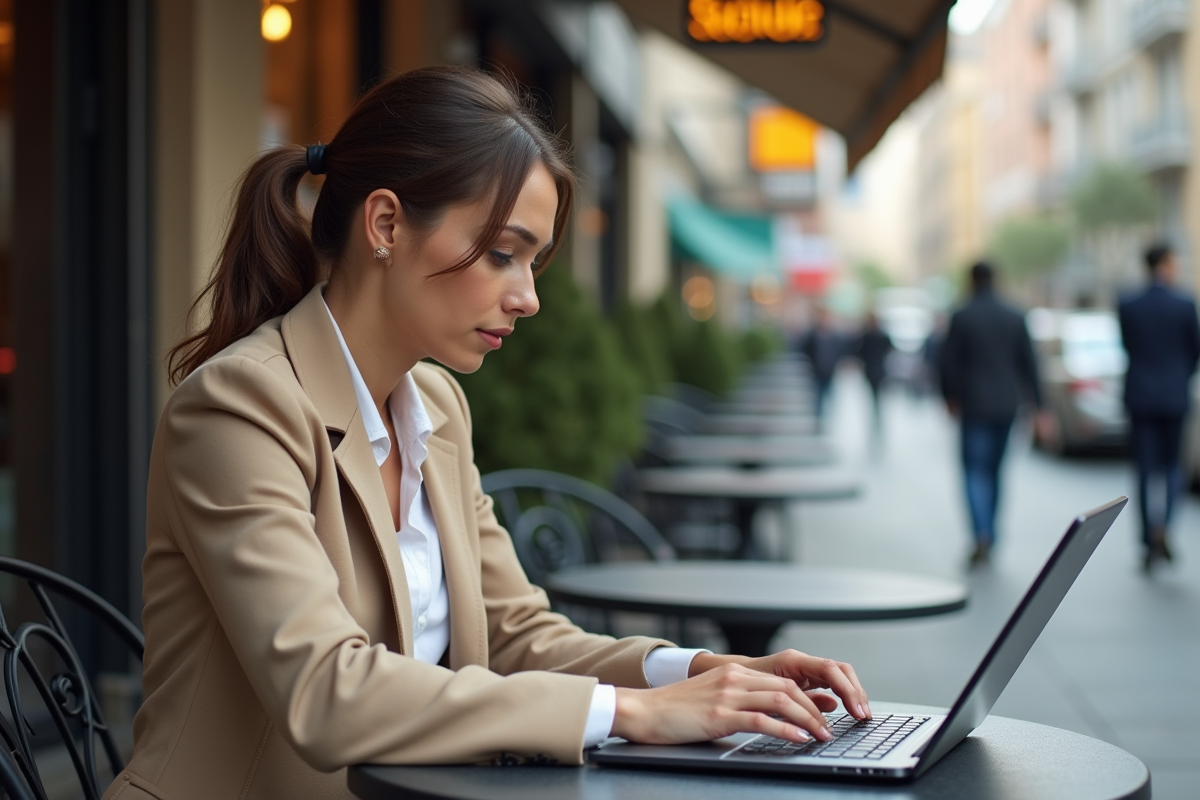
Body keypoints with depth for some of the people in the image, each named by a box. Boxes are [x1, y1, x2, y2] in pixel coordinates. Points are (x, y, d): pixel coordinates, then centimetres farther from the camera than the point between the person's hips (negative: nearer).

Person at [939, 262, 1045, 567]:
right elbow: (1028, 363, 4)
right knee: (994, 469, 16)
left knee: (975, 471, -4)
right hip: (1007, 404, 4)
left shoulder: (962, 317, -8)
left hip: (974, 405, -4)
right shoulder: (1015, 317, 3)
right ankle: (989, 535, 21)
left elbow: (948, 363, -7)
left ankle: (982, 534, -22)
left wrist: (950, 397, 9)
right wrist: (1037, 404, 8)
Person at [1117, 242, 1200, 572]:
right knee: (1173, 465, 13)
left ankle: (1150, 544, 4)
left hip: (1140, 396, 1)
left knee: (1146, 471, 5)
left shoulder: (1126, 307, -3)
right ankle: (1162, 526, -11)